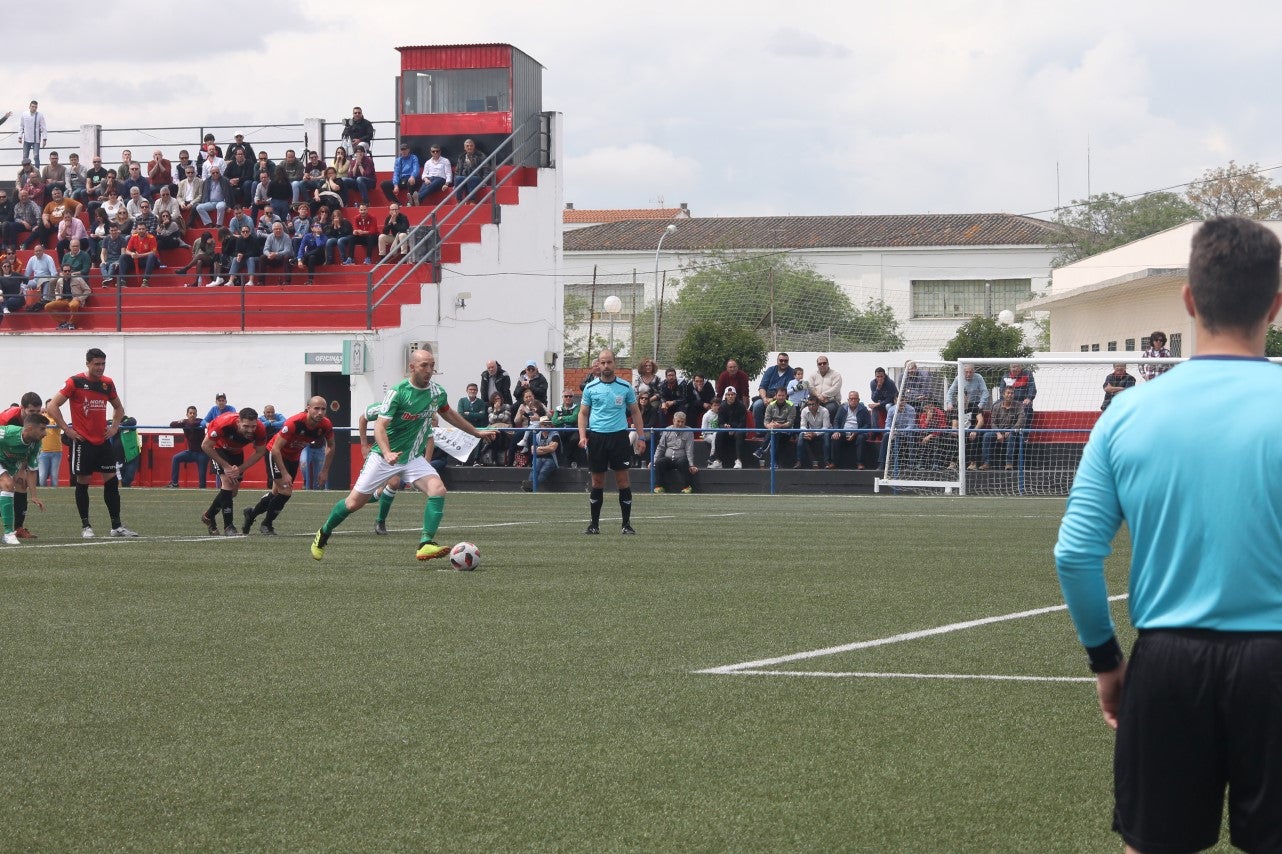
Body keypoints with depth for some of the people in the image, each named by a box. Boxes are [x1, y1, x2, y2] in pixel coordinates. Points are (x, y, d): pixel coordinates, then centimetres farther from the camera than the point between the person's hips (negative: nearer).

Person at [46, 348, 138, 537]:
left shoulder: (107, 383, 8)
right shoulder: (75, 382, -7)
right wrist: (67, 430, -10)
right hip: (83, 442, -5)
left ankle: (117, 526, 5)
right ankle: (85, 526, 8)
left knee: (112, 481, 1)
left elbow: (118, 407, 25)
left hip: (103, 441, 5)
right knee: (83, 482, 0)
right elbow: (52, 406, -8)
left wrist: (114, 427, 9)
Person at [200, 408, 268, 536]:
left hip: (236, 451, 5)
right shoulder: (224, 423, -42)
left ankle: (209, 516, 33)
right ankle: (228, 526, -19)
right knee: (227, 482, -23)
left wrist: (240, 469, -23)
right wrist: (226, 467, -28)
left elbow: (259, 452, -13)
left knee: (233, 491, 9)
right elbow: (206, 446, -29)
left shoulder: (260, 430, -31)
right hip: (218, 447, -5)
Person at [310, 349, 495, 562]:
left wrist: (477, 432, 28)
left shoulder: (437, 392, 0)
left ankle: (426, 544, -26)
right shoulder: (398, 392, -18)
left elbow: (449, 414, 22)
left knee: (438, 489, -23)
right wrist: (387, 453, -40)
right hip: (383, 457, -4)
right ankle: (323, 534, 28)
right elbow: (380, 425, -23)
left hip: (413, 459, 4)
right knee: (354, 503, 1)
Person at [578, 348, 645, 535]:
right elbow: (583, 413, 10)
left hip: (619, 436, -1)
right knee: (597, 482, 5)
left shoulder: (626, 387, 4)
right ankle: (594, 524, 14)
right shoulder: (590, 388, 5)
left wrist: (641, 436, 2)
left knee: (623, 481, -3)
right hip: (596, 437, 1)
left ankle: (627, 523, 4)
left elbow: (635, 412, 10)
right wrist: (582, 435, -4)